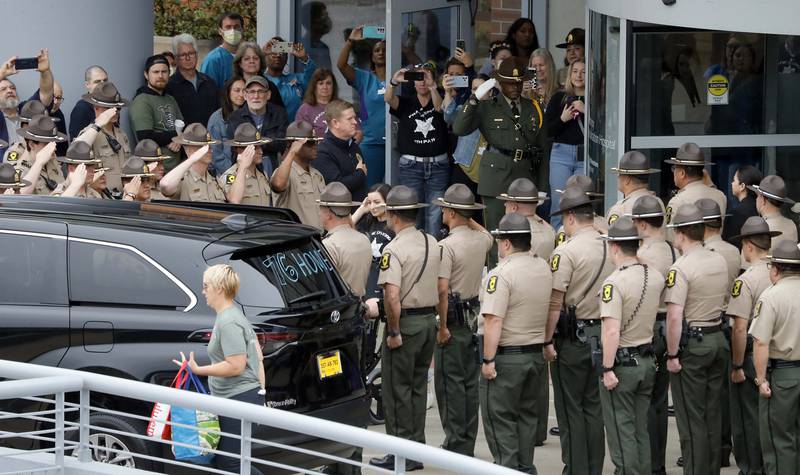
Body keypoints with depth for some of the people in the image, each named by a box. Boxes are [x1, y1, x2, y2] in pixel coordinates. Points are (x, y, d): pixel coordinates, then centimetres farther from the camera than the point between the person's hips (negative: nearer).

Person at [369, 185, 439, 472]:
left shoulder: (394, 249, -17)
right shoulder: (432, 243, 7)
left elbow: (392, 295, -25)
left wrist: (394, 332, -17)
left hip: (405, 322, -7)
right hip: (430, 320, 7)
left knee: (397, 391, 1)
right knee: (418, 387, 15)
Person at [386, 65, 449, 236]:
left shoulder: (439, 101, 7)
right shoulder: (406, 103, 8)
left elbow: (440, 107, -17)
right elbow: (388, 99, -11)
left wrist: (432, 87, -37)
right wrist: (394, 82, -34)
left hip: (438, 166, 0)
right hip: (411, 166, 0)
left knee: (435, 213, -4)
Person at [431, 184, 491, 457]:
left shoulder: (446, 246, -17)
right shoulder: (481, 240, 4)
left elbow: (442, 289, -23)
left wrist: (442, 326, -18)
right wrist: (468, 219, 25)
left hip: (453, 319, -7)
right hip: (475, 315, 7)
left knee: (450, 382, -2)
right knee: (470, 380, 12)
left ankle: (456, 443, -3)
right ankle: (468, 442, 18)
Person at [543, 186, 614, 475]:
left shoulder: (566, 251, -14)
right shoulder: (610, 248, 5)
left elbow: (555, 302, -17)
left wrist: (547, 341, -11)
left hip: (572, 338, -6)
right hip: (603, 336, 6)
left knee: (570, 409, 1)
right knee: (594, 406, 13)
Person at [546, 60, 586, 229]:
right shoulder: (559, 98, 10)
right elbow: (548, 130, 7)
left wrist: (586, 111, -13)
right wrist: (562, 119, -9)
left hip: (586, 157, -1)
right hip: (561, 154, 1)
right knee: (559, 204, -3)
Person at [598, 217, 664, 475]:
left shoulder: (614, 282, -20)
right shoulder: (655, 277, 1)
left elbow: (612, 331, -23)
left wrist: (608, 369, -20)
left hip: (622, 364, -7)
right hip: (647, 361, 7)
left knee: (621, 433, 1)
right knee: (641, 430, 16)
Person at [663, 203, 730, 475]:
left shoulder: (681, 268, -17)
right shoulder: (720, 262, 6)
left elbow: (674, 316, -21)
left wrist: (672, 355, -15)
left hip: (692, 344, -7)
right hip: (719, 340, 7)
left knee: (691, 419, 0)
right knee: (713, 414, 15)